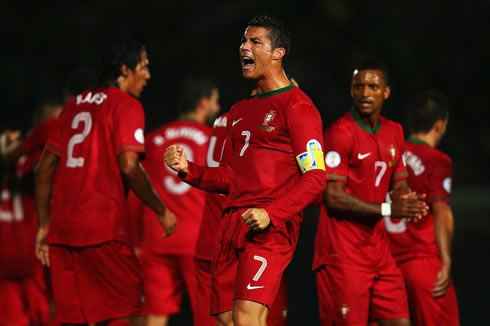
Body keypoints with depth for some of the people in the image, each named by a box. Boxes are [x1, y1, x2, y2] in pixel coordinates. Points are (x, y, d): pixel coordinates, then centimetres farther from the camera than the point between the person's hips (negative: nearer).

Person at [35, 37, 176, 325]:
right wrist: (162, 211, -4)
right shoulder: (127, 105, -3)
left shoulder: (75, 104, 19)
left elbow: (46, 166, 17)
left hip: (62, 226, 7)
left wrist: (44, 225, 20)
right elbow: (129, 167, -14)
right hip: (102, 227, -7)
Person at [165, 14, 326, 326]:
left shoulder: (296, 106, -4)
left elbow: (315, 177, -11)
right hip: (233, 224, 8)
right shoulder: (240, 111, 22)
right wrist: (187, 169, 12)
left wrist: (271, 214, -23)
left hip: (271, 227, -8)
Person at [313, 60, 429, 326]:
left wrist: (406, 201, -4)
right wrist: (387, 210, -19)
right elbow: (334, 196, -17)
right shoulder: (340, 133, -12)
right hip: (344, 254, -7)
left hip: (379, 250, 8)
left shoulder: (394, 132, 12)